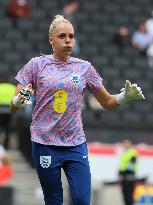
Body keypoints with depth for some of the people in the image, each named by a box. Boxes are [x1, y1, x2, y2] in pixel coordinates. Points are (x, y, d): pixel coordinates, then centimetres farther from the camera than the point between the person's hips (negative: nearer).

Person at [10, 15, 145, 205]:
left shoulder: (84, 67, 6)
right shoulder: (37, 64, 0)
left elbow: (108, 102, 13)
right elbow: (13, 105, -2)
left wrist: (126, 96, -7)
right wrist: (18, 101, -25)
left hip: (76, 145, 2)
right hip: (45, 145, -2)